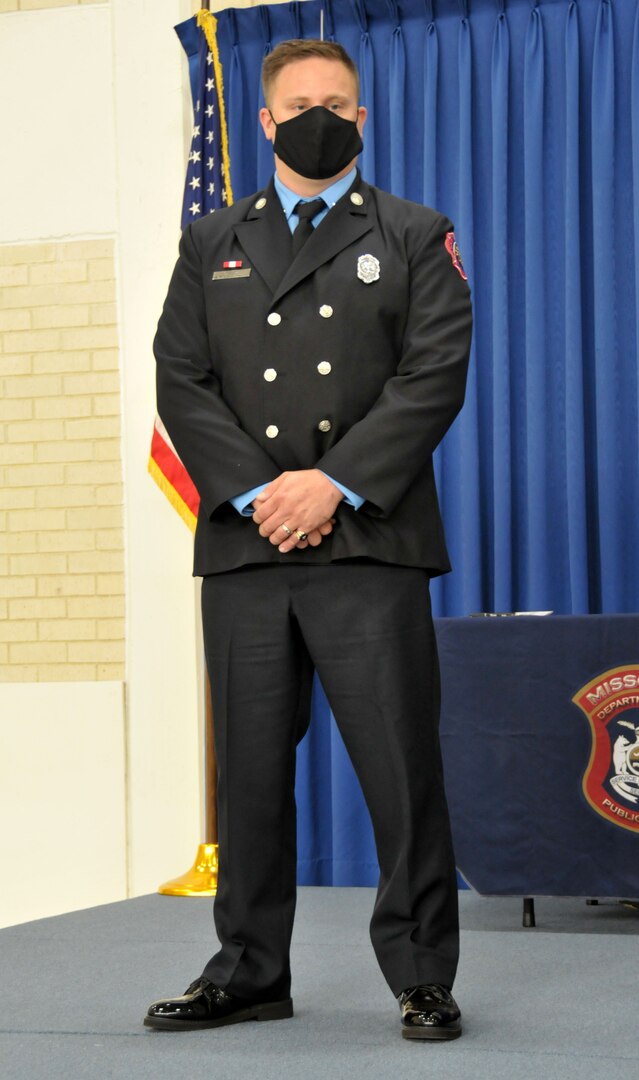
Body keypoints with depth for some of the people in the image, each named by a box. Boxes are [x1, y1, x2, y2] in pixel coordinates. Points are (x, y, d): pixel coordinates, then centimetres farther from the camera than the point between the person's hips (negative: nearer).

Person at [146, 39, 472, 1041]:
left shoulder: (414, 237, 10)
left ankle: (423, 977, 6)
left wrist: (334, 484, -12)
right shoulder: (212, 244, 17)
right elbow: (181, 381, 7)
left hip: (371, 544, -2)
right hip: (244, 547, 3)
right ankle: (249, 972, 16)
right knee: (250, 769, 6)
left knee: (402, 767, -4)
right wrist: (256, 492, -7)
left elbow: (435, 376, -2)